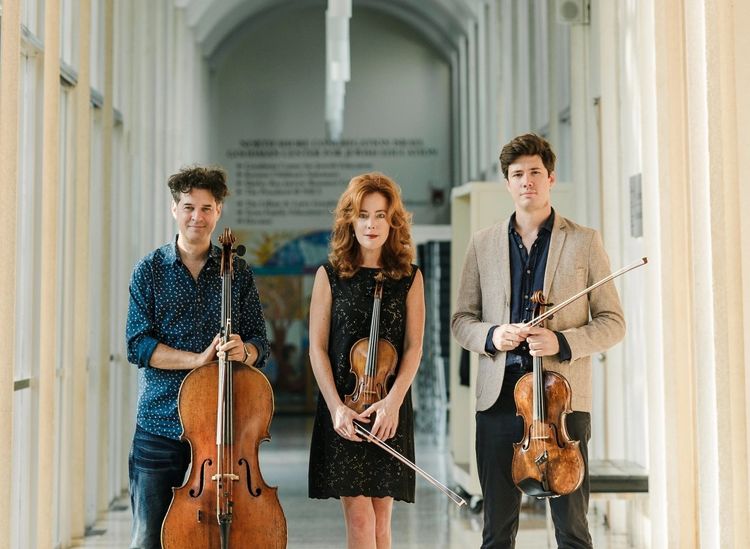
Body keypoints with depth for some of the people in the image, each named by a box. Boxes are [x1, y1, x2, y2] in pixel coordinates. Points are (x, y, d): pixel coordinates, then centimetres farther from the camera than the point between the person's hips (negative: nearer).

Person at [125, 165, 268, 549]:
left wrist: (244, 352, -18)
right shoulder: (150, 270, 2)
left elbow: (259, 342, 5)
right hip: (160, 421, -1)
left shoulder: (237, 272, 6)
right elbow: (139, 345, -6)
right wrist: (198, 359, -17)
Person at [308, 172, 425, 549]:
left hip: (391, 409, 2)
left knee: (381, 518, 7)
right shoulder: (330, 275, 3)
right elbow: (318, 349, 0)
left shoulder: (410, 278, 6)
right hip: (342, 409, -1)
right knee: (359, 518, -6)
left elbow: (413, 347, 1)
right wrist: (336, 407, -11)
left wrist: (393, 400, -13)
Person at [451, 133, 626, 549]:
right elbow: (461, 320, 14)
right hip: (498, 398, 2)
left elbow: (612, 322, 4)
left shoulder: (584, 242, 5)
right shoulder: (483, 243, 12)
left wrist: (563, 342, -13)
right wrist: (490, 336, -7)